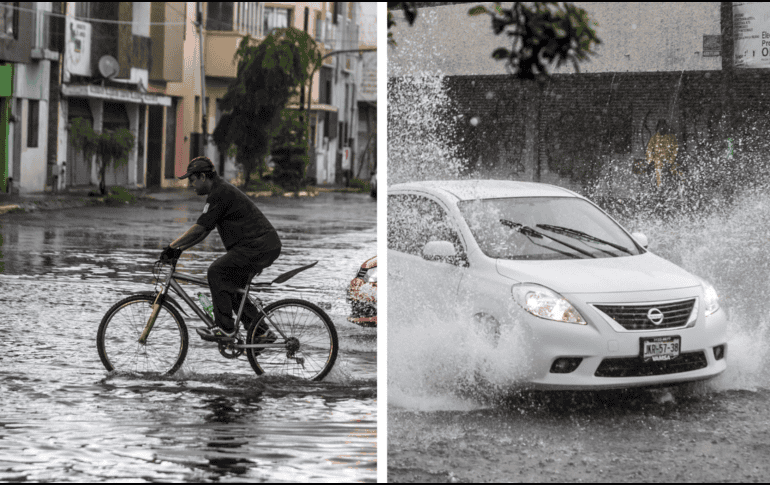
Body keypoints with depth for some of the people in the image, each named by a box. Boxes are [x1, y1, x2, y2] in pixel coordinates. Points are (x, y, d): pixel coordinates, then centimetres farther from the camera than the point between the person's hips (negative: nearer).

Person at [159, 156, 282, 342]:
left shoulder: (220, 194, -13)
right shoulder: (222, 191, 20)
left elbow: (199, 229, -17)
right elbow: (203, 231, 22)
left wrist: (172, 246, -11)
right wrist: (179, 249, 16)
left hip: (258, 247, -10)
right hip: (267, 246, 10)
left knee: (216, 272, -12)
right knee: (230, 285, 15)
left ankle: (225, 328, -9)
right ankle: (260, 332, 16)